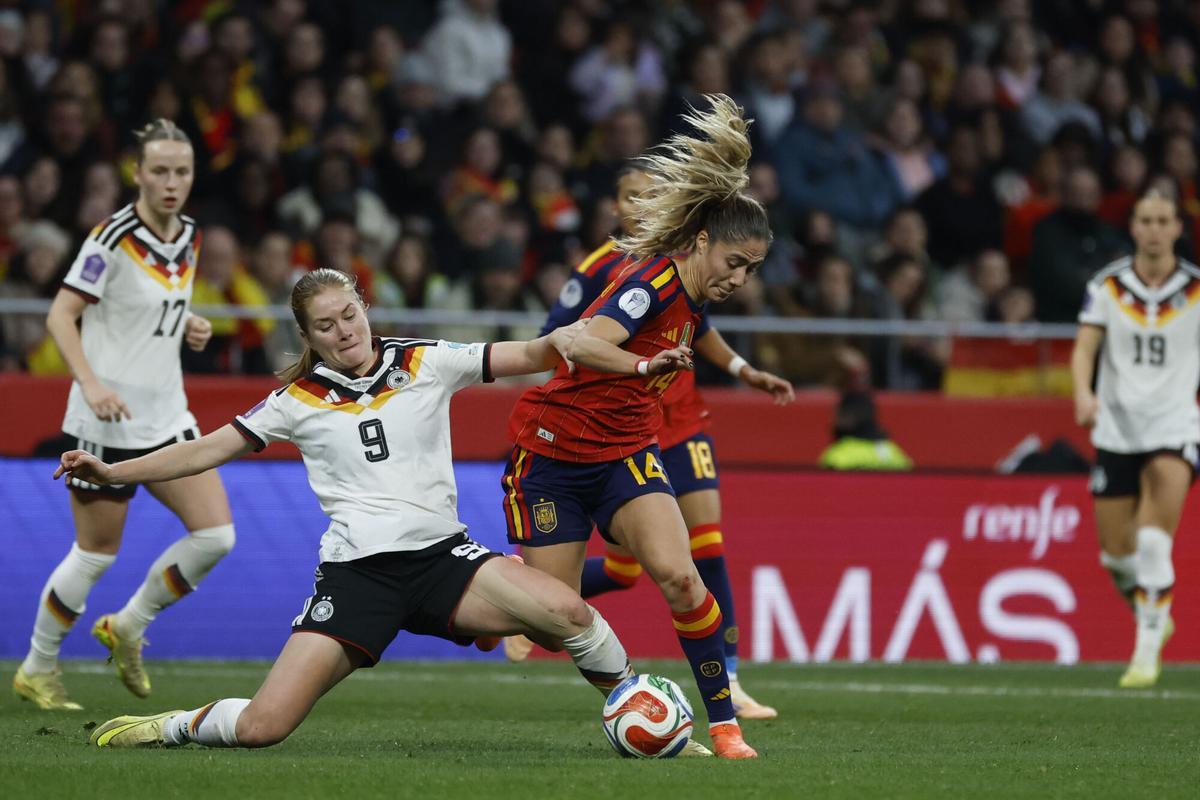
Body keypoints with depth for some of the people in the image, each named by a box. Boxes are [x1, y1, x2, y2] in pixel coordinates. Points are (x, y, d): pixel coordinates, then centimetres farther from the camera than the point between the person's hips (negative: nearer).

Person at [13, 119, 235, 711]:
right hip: (109, 419, -7)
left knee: (215, 534, -4)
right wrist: (91, 383, -30)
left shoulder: (188, 238, 7)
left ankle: (128, 627, 16)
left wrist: (191, 327, 2)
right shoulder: (114, 237, -15)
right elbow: (60, 315, -16)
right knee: (97, 553, 0)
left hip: (167, 415, 7)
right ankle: (37, 669, 20)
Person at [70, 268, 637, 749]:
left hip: (441, 554, 1)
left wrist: (562, 340, -20)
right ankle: (171, 728, 20)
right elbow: (208, 450, 7)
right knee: (262, 726, -13)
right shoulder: (298, 400, 6)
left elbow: (528, 356, 4)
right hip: (356, 571, -1)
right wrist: (112, 473, -2)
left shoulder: (426, 363, 6)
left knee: (565, 611, -25)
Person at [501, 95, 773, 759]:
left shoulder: (693, 305, 2)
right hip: (553, 450, -6)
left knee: (677, 575, -18)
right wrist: (645, 365, -58)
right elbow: (582, 346, -40)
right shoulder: (652, 282, -23)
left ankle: (725, 726, -15)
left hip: (624, 451, 6)